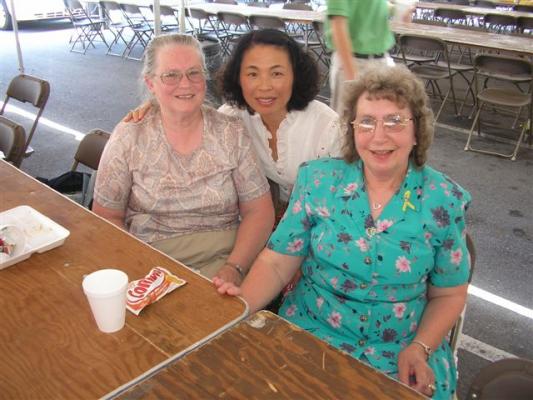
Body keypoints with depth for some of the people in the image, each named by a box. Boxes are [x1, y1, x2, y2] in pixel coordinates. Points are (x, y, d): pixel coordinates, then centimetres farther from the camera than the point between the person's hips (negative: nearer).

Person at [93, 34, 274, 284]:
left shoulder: (232, 133, 2)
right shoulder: (129, 137, 0)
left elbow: (259, 211, 1)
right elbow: (106, 217, 3)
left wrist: (234, 267, -14)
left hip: (221, 260, 1)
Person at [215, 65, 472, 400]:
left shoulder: (444, 201, -5)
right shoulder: (318, 180, -4)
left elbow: (448, 294, 4)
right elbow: (277, 262, -4)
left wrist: (420, 349, -10)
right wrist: (242, 303, -22)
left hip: (402, 351, 1)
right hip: (311, 334, 0)